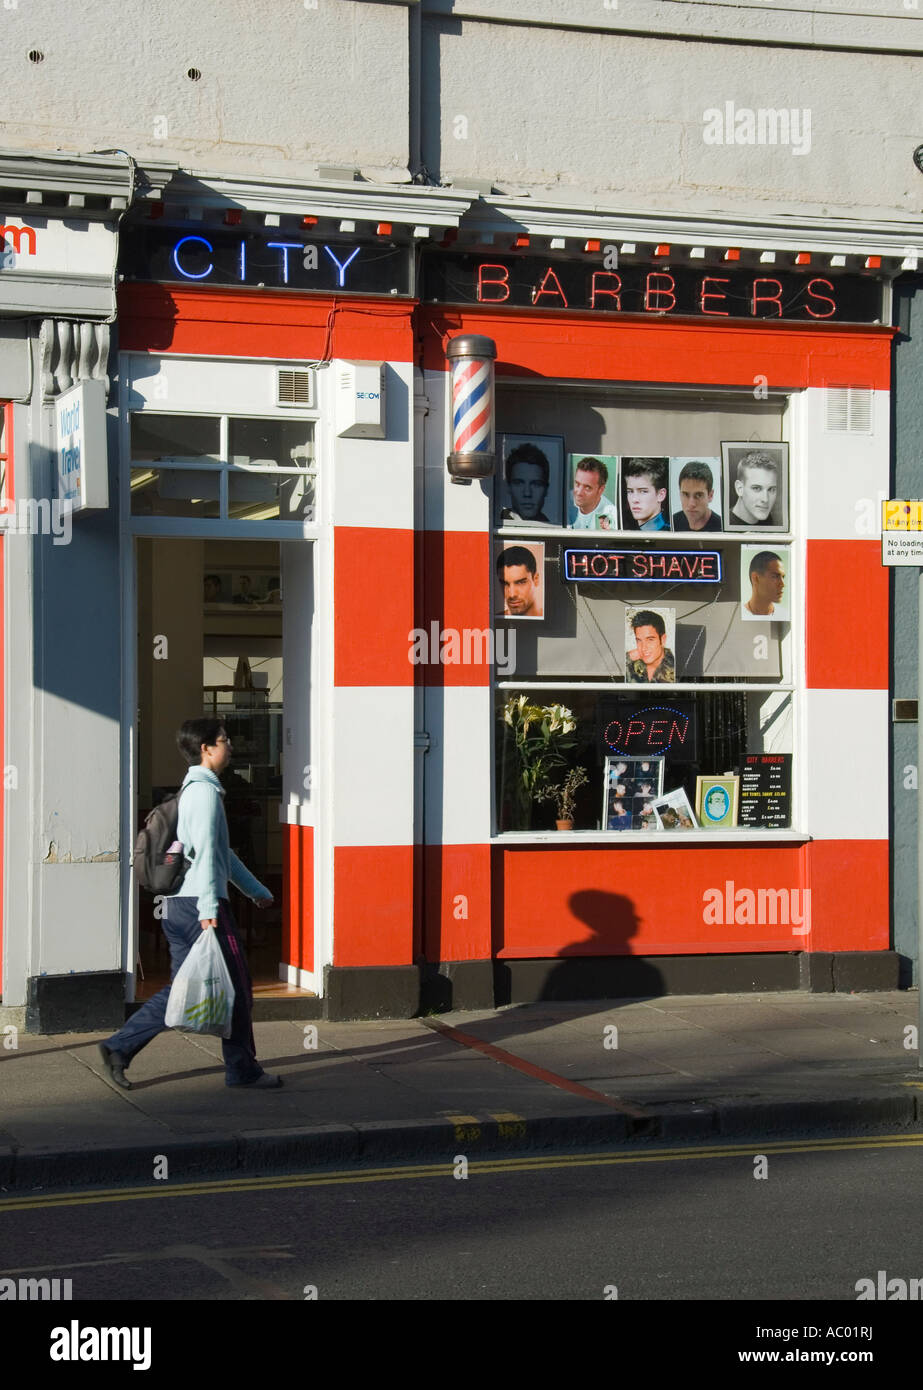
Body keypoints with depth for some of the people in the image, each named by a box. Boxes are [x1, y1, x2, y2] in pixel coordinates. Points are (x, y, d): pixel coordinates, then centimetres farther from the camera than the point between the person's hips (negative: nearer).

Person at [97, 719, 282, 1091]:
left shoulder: (195, 789, 21)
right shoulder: (205, 790, -11)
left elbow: (222, 852, 29)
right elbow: (205, 851, -20)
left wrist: (256, 889, 34)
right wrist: (209, 908, -25)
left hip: (178, 906, 10)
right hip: (198, 903, -10)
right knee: (235, 986, 0)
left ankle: (119, 1047, 6)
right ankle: (242, 1069, 8)